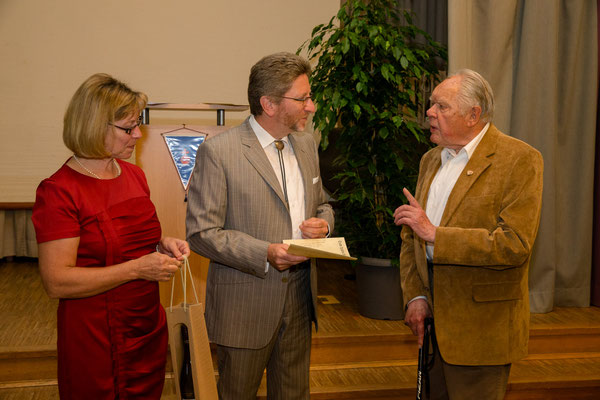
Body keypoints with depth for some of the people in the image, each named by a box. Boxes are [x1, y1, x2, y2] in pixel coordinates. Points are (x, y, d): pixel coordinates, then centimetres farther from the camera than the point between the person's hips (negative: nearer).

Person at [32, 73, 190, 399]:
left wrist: (162, 246, -1)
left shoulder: (134, 175, 7)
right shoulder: (58, 191, -17)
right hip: (97, 343, -7)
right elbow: (57, 282, -22)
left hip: (149, 331, 7)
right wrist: (137, 268, -23)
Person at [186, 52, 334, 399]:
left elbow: (321, 203, 20)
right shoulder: (219, 152, -14)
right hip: (246, 303, -5)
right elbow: (201, 232, -15)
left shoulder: (306, 143, 8)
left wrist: (323, 222, -4)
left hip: (300, 294, 6)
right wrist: (264, 254, -26)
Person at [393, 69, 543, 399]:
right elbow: (410, 237, 13)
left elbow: (515, 244, -22)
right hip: (434, 320, 6)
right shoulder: (431, 160, 11)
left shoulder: (520, 159, -11)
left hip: (480, 329, -6)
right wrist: (415, 296, 0)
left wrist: (435, 234, -21)